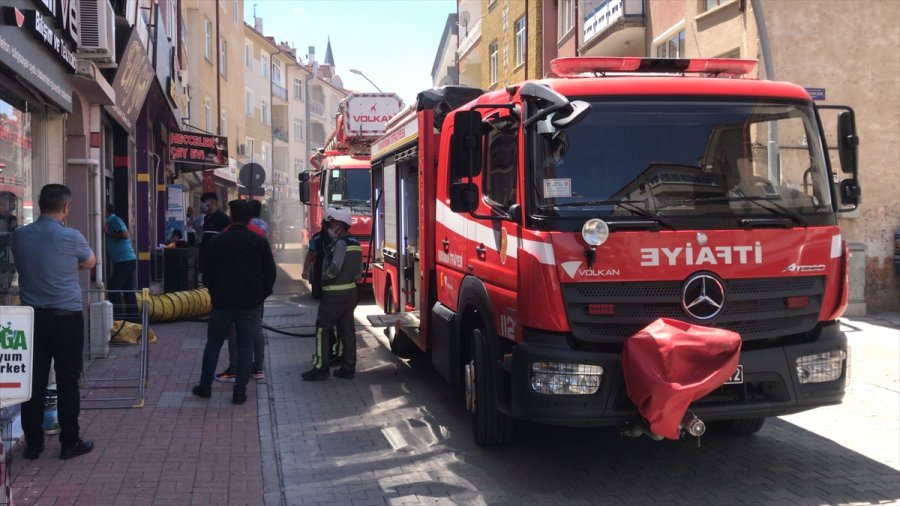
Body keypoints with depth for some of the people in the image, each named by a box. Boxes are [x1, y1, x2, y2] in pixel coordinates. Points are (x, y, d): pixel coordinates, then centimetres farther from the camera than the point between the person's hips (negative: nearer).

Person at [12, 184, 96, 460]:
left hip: (33, 318, 4)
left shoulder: (19, 236, 1)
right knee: (67, 383, 4)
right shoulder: (71, 237, -11)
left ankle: (33, 443, 16)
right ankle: (69, 443, 12)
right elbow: (90, 263, 8)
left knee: (34, 382, 9)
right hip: (66, 318, -4)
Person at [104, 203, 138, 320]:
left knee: (112, 288, -9)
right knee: (128, 291, 9)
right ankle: (133, 318, 10)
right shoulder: (113, 220, 21)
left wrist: (108, 232, -11)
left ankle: (118, 317, -9)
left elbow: (124, 234, -21)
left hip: (124, 261, -10)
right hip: (128, 260, 10)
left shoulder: (113, 220, -7)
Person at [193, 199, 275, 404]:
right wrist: (262, 295, 14)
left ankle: (205, 386, 19)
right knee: (245, 345, 6)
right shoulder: (260, 242, -4)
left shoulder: (216, 241, -6)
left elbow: (208, 274, 0)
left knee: (213, 343, 13)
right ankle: (240, 391, 6)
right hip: (251, 303, 0)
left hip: (222, 302, 0)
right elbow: (270, 273, 0)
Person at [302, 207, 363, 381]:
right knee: (347, 330, 10)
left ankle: (321, 367, 1)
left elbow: (335, 267, -25)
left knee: (322, 329, 0)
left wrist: (324, 276, -8)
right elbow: (359, 270, 15)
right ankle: (348, 368, 12)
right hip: (350, 292, 9)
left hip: (335, 294, -9)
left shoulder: (340, 243, -16)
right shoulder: (355, 243, 12)